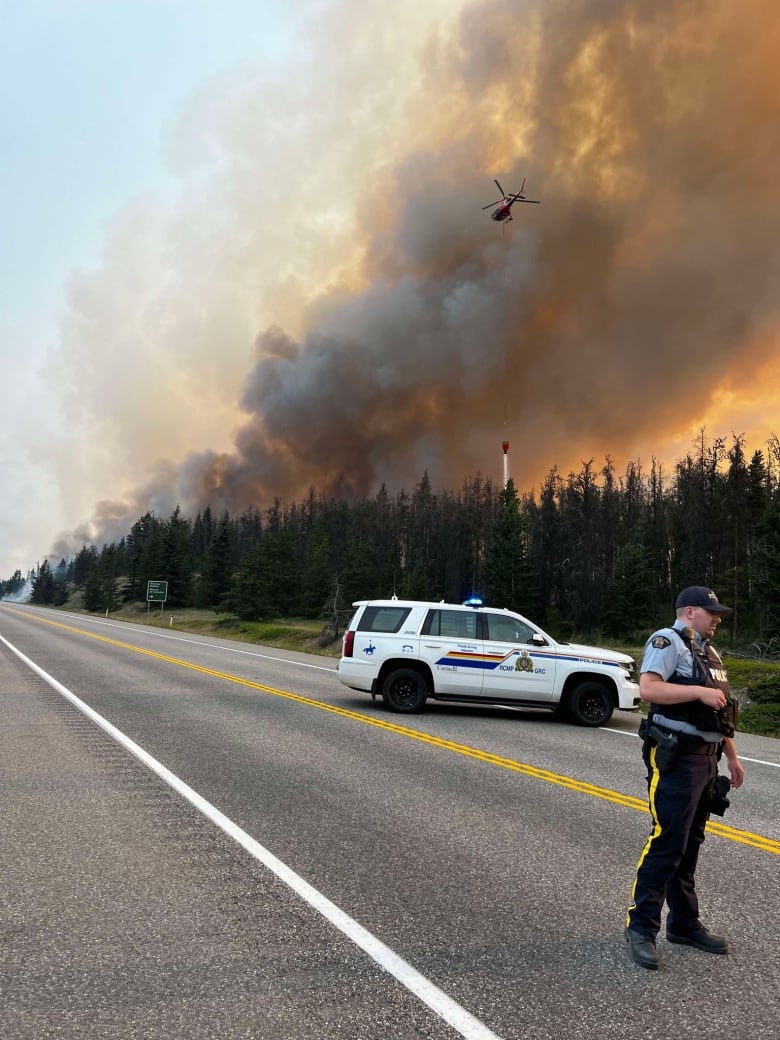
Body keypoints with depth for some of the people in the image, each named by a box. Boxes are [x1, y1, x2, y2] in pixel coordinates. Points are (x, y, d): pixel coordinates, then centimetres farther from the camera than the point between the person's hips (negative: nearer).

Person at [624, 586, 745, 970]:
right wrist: (699, 692, -24)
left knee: (689, 845, 15)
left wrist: (732, 757, 21)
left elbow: (722, 713, 24)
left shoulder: (708, 652, 19)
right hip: (676, 760, -9)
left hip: (705, 761, 9)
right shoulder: (668, 641, -9)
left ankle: (684, 924, 26)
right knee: (667, 842, -10)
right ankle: (641, 927, 0)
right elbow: (648, 688, -24)